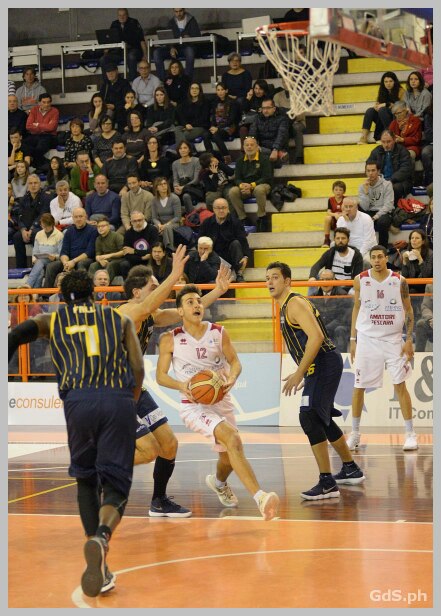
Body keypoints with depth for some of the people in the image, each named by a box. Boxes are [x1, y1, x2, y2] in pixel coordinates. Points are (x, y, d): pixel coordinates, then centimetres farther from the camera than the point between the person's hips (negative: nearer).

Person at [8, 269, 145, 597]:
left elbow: (17, 334, 3)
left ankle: (99, 565, 10)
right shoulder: (120, 319, 24)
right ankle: (101, 536, -31)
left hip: (79, 399, 0)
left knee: (86, 481, 20)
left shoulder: (52, 320, 23)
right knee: (115, 486, 2)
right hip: (120, 399, 0)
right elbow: (138, 369, 14)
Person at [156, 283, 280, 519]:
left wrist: (231, 378, -17)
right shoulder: (170, 339, -7)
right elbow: (160, 376, -3)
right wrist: (182, 386, -23)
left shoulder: (218, 333, 0)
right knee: (233, 440, -30)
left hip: (221, 401, 5)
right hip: (194, 406, -5)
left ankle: (218, 483, 57)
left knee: (228, 457, 18)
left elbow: (235, 361, 6)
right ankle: (260, 497, -39)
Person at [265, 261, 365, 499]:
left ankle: (327, 484, -18)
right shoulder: (286, 306, 18)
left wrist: (299, 373, -24)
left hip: (324, 364, -11)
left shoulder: (295, 303, -13)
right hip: (321, 366, 11)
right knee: (322, 420, 23)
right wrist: (304, 373, 25)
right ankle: (351, 470, 38)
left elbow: (316, 337, -24)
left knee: (309, 418, -18)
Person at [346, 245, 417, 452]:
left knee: (400, 386, -5)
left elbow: (408, 310, 3)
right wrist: (353, 340, 5)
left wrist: (409, 339, -5)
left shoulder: (399, 281, -3)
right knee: (358, 387, 3)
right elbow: (356, 309, 9)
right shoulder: (360, 280, 0)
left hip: (393, 340, -1)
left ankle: (410, 434, 3)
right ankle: (355, 433, 16)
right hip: (366, 339, 1)